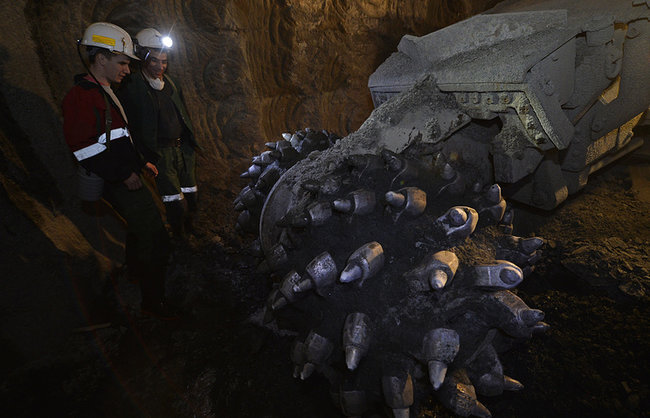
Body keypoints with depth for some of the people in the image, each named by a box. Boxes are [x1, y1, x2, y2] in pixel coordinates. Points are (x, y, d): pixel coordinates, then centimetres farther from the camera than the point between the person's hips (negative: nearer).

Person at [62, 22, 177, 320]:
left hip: (127, 178, 10)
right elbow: (84, 148, -21)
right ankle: (153, 300, 1)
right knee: (155, 237, -10)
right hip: (120, 184, -10)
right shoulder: (81, 96, -15)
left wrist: (140, 163, 16)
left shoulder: (105, 92, 17)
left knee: (140, 228, 27)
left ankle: (136, 270, 50)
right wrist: (124, 175, -20)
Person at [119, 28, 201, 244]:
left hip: (183, 148, 6)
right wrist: (147, 158, -12)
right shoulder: (131, 88, -7)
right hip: (160, 154, -6)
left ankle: (191, 230, 30)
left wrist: (191, 143, 16)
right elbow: (134, 128, -9)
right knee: (176, 205, -8)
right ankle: (179, 240, 13)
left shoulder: (169, 83, 12)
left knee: (192, 198, 9)